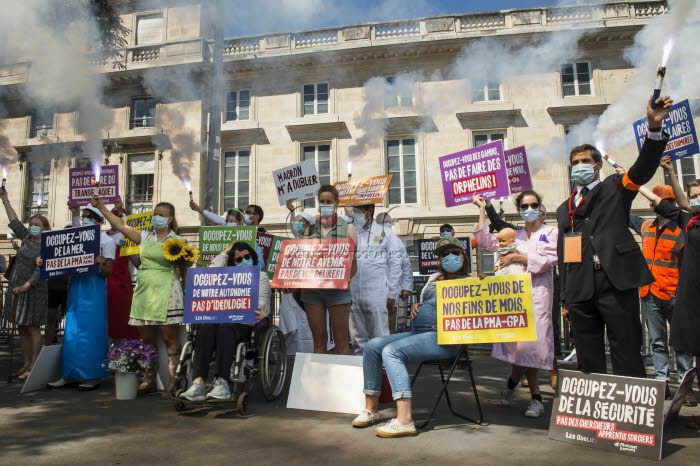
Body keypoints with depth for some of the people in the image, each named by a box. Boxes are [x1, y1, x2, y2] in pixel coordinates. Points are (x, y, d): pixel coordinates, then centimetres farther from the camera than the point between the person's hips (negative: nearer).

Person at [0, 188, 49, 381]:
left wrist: (26, 285, -26)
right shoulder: (26, 238, 11)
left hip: (33, 291, -7)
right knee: (22, 329, 10)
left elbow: (40, 270, -16)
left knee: (32, 328, -4)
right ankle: (26, 365, 18)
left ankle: (34, 367, 0)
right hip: (16, 289, 7)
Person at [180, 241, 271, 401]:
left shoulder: (261, 276, 21)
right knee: (206, 326, -32)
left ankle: (222, 382, -47)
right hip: (221, 318, 3)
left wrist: (258, 311, -18)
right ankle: (198, 382, -43)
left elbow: (263, 300, 5)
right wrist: (224, 253, 19)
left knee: (225, 328, -37)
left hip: (245, 323, -3)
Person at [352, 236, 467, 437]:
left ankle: (404, 420, -35)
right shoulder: (433, 278, 24)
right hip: (417, 333, 9)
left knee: (391, 351, -29)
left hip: (441, 338, -8)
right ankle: (371, 409, 2)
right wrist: (414, 307, 10)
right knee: (373, 346, -6)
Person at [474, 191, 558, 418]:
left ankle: (512, 380, 11)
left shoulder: (551, 232, 8)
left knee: (530, 343, -13)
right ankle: (536, 398, 13)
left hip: (538, 293, -3)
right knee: (520, 343, -4)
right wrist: (482, 210, 9)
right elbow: (486, 242, 10)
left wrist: (516, 257, -8)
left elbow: (548, 261, -6)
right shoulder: (514, 235, 20)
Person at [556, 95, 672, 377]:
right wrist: (565, 298, 15)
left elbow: (643, 168, -9)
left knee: (627, 357, -4)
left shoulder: (615, 188, 11)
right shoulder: (564, 209, 21)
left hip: (616, 282, -4)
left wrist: (654, 127, -25)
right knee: (588, 362, 8)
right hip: (580, 289, 5)